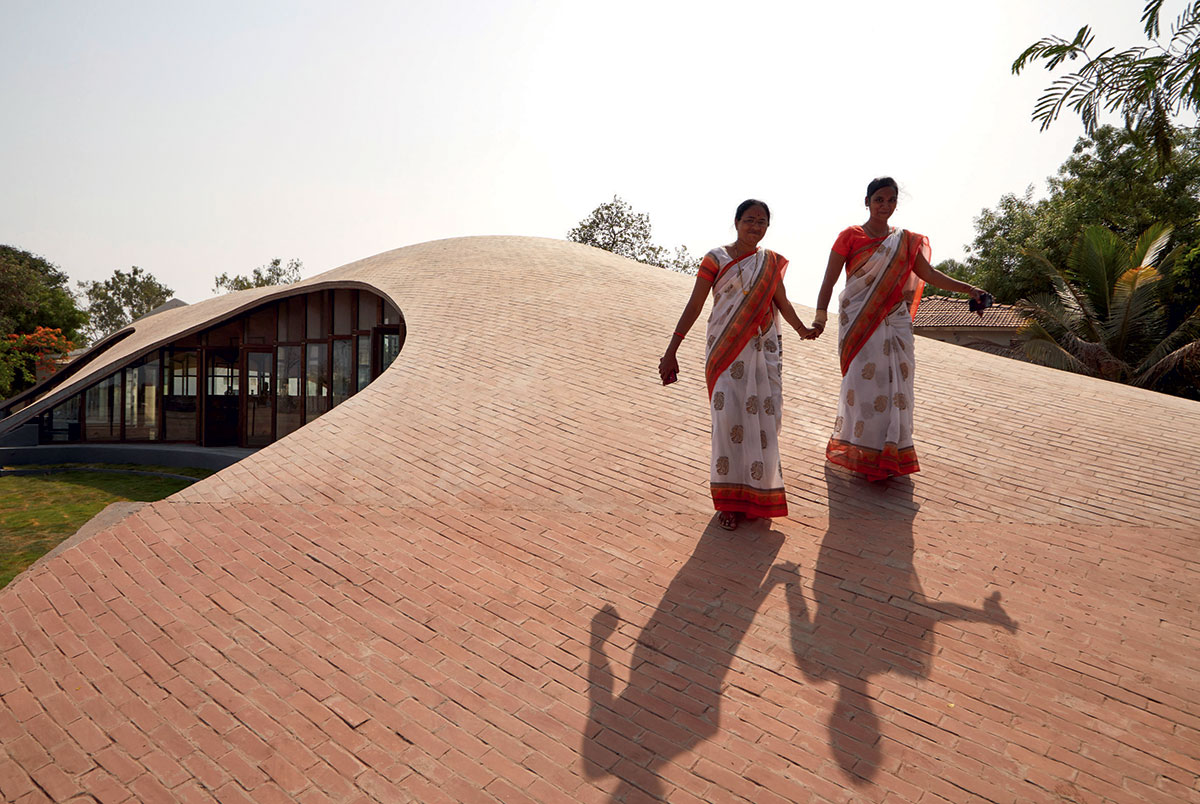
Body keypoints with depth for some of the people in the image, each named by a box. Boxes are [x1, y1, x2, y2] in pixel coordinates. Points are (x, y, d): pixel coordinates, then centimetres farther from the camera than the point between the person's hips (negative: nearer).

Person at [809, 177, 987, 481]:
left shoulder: (905, 240, 13)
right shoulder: (850, 237, 0)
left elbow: (929, 273, 12)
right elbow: (829, 281, -5)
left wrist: (968, 289, 1)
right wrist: (820, 316, -18)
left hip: (894, 323, 4)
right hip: (860, 323, -4)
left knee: (896, 385, 3)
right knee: (863, 384, -7)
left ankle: (891, 453, 15)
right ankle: (861, 453, 6)